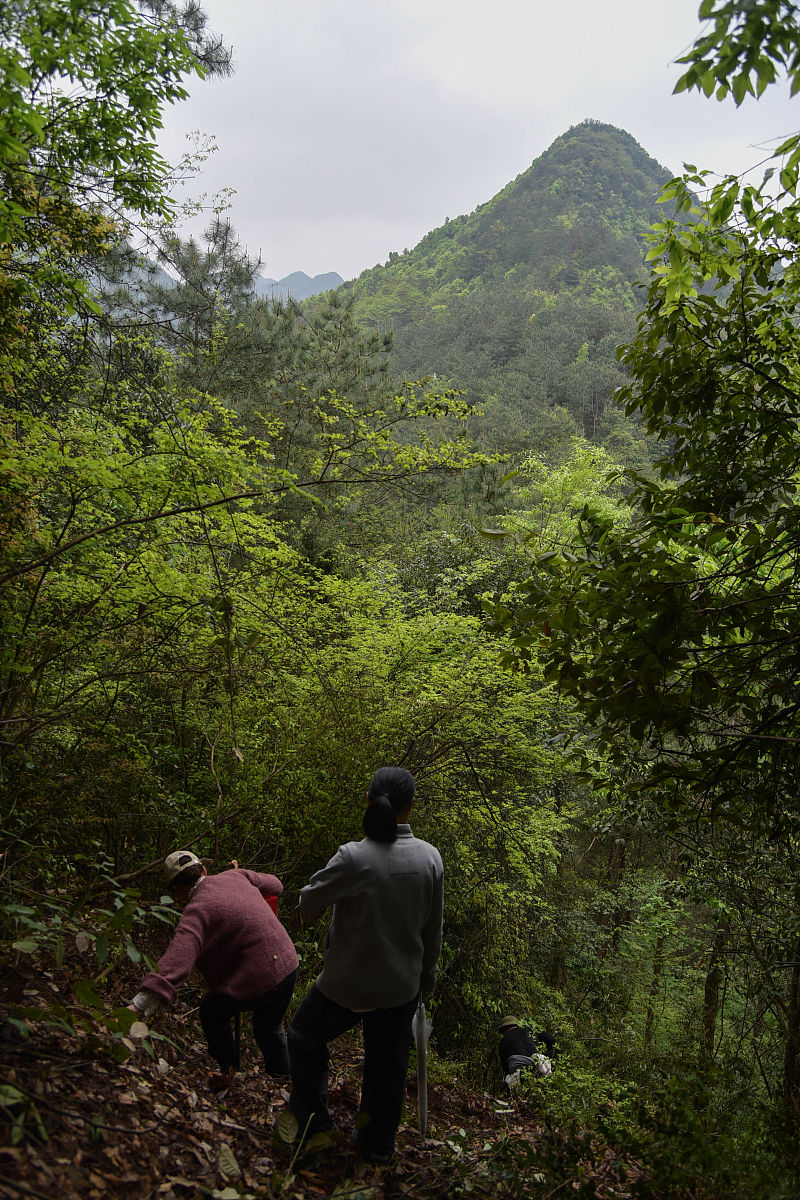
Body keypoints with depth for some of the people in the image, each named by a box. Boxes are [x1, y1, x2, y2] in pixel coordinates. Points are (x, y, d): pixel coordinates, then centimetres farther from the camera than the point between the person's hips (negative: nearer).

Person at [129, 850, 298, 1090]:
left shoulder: (196, 912, -18)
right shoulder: (236, 876, 1)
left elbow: (177, 960, -33)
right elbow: (275, 885, 18)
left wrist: (139, 1005, -41)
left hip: (258, 981, -7)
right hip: (289, 964, 7)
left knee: (212, 1010, 22)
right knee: (269, 1029, 30)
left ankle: (228, 1072, 34)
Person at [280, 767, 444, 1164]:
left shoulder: (353, 857, -27)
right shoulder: (430, 857, -13)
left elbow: (308, 906, -14)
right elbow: (433, 928, 0)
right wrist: (426, 974, 15)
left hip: (348, 983, -3)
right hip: (402, 985, 4)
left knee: (305, 1038, 24)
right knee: (388, 1063, 23)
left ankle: (313, 1126, 32)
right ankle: (378, 1147, 40)